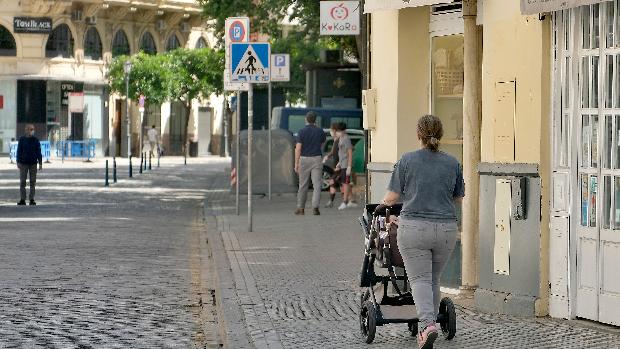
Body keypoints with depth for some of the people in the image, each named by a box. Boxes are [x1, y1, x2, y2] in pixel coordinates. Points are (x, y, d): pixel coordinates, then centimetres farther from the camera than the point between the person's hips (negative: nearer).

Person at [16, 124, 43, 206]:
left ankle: (32, 199, 6)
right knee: (22, 182, -2)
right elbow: (19, 151, 3)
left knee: (33, 182, 2)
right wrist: (18, 162, -4)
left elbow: (39, 153, 5)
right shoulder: (22, 140, 1)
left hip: (33, 164, 1)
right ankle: (22, 200, 2)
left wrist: (40, 163, 0)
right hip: (24, 163, -1)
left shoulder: (36, 140, 4)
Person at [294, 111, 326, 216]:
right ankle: (315, 207, -15)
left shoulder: (302, 132, -7)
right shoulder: (320, 131, 0)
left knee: (303, 185, 9)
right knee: (317, 185, -3)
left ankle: (300, 208, 15)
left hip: (304, 160, -1)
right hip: (317, 159, 1)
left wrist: (296, 164, -8)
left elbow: (298, 149, -11)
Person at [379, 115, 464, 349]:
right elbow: (458, 198, 16)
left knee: (420, 279, -3)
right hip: (446, 229, 3)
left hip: (414, 227, -3)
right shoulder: (452, 163, 5)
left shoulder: (407, 161, -3)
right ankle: (429, 325, 20)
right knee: (434, 280, 16)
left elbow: (392, 196, 0)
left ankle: (428, 324, -23)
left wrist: (383, 205, 22)